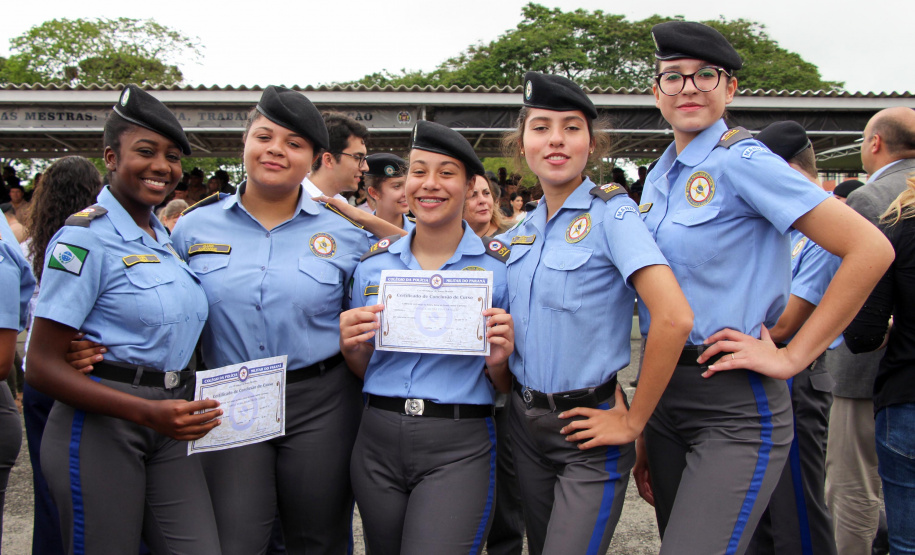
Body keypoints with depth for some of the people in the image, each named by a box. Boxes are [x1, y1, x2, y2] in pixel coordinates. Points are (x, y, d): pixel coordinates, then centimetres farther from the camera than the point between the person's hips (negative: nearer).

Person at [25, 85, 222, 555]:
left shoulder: (165, 238, 13)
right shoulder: (86, 237, -9)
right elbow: (42, 366, -14)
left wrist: (177, 409, 8)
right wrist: (146, 411, -23)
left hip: (167, 427, 7)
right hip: (100, 427, -6)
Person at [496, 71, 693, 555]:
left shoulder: (611, 211, -13)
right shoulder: (521, 231, 7)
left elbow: (674, 318, -24)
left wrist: (634, 421, -17)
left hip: (587, 429, -6)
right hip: (525, 422, 6)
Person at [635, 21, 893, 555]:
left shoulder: (742, 161, -10)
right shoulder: (658, 179, 12)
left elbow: (871, 250, -17)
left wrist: (793, 357, -14)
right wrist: (642, 435, 17)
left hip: (734, 409, -7)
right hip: (667, 398, 7)